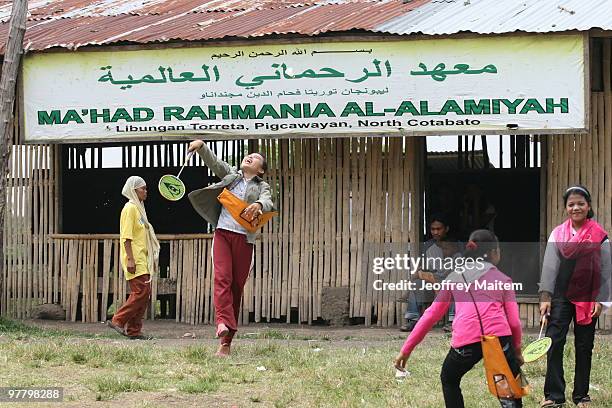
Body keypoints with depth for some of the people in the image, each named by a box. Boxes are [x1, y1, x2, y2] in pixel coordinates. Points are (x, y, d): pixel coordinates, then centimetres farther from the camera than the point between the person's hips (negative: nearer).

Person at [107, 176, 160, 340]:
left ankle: (134, 331, 8)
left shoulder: (138, 208, 19)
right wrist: (130, 259, -23)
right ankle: (118, 321, -10)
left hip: (142, 259, 10)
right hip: (135, 260, -10)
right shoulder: (130, 208, -10)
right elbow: (126, 237, -17)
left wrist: (151, 258, 22)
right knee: (140, 292, -14)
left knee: (144, 293, 6)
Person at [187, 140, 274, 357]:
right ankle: (223, 322, -35)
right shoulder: (230, 174, 17)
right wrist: (201, 146, -12)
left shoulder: (262, 187, 11)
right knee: (222, 277, -19)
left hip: (244, 239, 0)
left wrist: (259, 205, -32)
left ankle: (226, 341, 2)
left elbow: (268, 203, -9)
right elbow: (213, 162, 6)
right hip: (223, 232, 0)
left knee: (237, 286, -1)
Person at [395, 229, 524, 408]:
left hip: (465, 341, 1)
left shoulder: (454, 277, 21)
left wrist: (406, 350, 23)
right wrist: (517, 349, 26)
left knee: (449, 380, 26)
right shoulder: (502, 279, 17)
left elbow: (431, 315, 20)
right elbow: (514, 322, 10)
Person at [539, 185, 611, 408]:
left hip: (587, 300, -1)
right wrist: (545, 297, -4)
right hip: (561, 297, 1)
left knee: (584, 348, 7)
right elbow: (549, 266, 3)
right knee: (554, 343, -8)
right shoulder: (557, 233, 3)